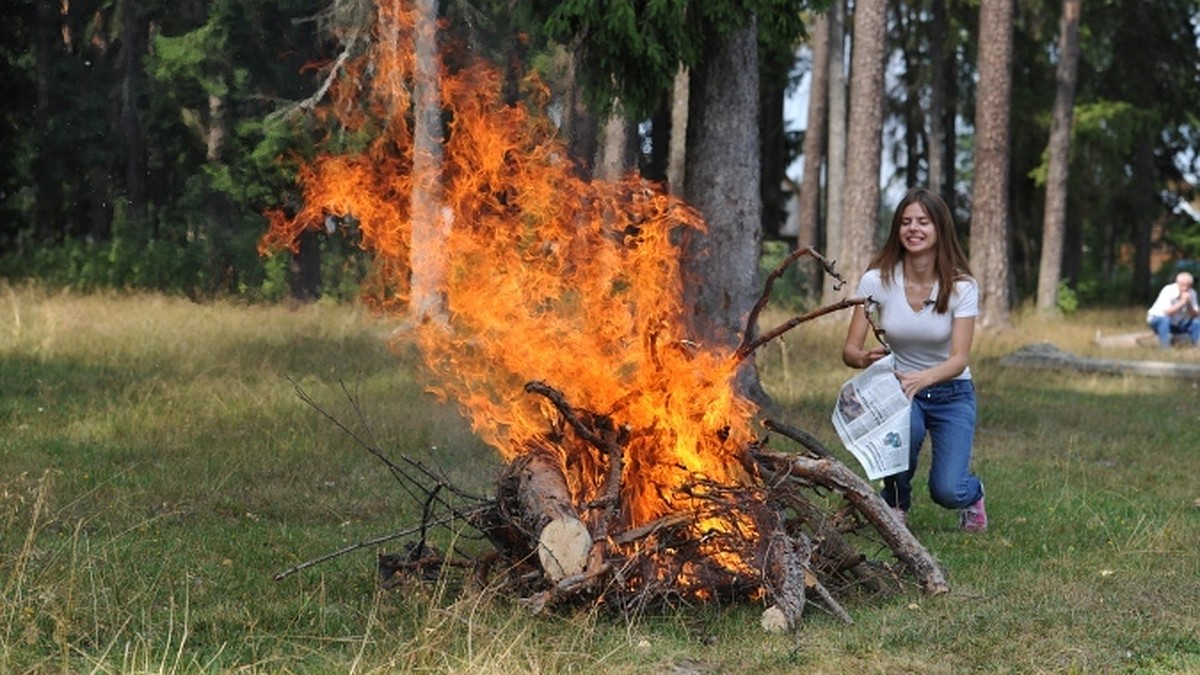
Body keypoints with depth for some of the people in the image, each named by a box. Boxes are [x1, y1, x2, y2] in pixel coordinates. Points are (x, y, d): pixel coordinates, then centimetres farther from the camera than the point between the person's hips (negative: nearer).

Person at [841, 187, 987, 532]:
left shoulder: (962, 286, -15)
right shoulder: (877, 280, -13)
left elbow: (959, 359, -22)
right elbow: (850, 350, -13)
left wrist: (924, 378, -43)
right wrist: (866, 358, -38)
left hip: (951, 391, -1)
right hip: (898, 387, 1)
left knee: (947, 492, -20)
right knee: (905, 425, -37)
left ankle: (972, 493, 22)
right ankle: (896, 502, -4)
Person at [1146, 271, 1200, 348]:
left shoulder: (1191, 293, -8)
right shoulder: (1168, 291, -24)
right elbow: (1166, 312, -34)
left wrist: (1189, 304, -29)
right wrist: (1182, 302, -35)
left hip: (1177, 324, 5)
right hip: (1158, 319, -5)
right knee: (1165, 320, -38)